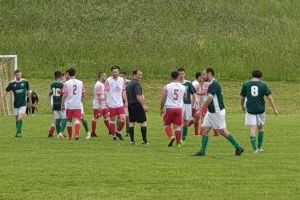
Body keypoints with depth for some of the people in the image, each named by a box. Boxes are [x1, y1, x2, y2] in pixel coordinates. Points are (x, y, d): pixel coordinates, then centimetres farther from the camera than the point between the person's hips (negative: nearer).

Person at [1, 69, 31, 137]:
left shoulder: (25, 82, -2)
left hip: (23, 104, -1)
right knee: (17, 119, 8)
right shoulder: (12, 83, -4)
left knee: (20, 118, -16)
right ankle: (18, 132, 22)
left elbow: (28, 91, 10)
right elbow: (6, 92, 2)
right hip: (16, 104, 2)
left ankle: (18, 132, -15)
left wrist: (30, 101, 16)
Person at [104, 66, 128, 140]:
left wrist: (126, 101, 12)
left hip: (120, 103, 3)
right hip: (111, 104, -3)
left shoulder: (122, 80, 8)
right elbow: (106, 91, -8)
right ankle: (113, 135, 14)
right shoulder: (108, 80, -5)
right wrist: (106, 100, -19)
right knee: (112, 120, 3)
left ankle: (118, 131, 12)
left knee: (123, 118, -9)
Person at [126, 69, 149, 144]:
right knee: (143, 122, -2)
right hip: (137, 104, -8)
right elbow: (138, 96, -22)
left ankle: (132, 140, 7)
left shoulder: (128, 84, 14)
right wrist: (144, 105, -24)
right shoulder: (137, 83, -13)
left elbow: (126, 95, 19)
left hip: (130, 105, 8)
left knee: (131, 123, 9)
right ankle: (144, 140, -4)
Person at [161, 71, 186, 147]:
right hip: (179, 108, 2)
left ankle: (171, 136, -10)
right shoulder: (183, 87, 2)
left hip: (169, 108, -2)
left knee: (167, 124, 12)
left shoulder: (167, 87, -6)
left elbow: (163, 99, -5)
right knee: (177, 126, 7)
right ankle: (179, 142, 4)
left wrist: (161, 109, 6)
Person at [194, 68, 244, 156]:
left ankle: (238, 147, 5)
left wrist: (201, 110, -23)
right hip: (211, 112, 10)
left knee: (222, 131, -3)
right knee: (205, 129, 4)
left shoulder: (213, 84, -19)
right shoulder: (212, 84, 13)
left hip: (218, 112, -10)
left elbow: (209, 98, -26)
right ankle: (202, 151, 5)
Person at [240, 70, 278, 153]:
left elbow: (243, 98, 10)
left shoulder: (246, 84, 2)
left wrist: (243, 106, 28)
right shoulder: (263, 85, 1)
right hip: (261, 109, 1)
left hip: (250, 109, -1)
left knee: (252, 128, -3)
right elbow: (269, 97, -4)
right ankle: (259, 147, 22)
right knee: (261, 127, 20)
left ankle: (255, 148, -13)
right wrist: (274, 109, 0)